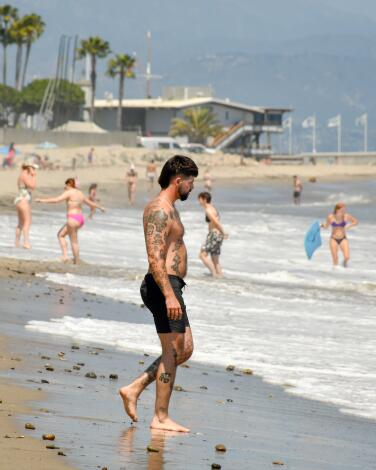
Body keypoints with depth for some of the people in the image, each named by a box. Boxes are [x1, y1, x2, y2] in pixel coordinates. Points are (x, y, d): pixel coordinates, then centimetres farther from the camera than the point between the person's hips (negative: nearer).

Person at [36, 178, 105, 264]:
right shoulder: (80, 193, 15)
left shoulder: (69, 193, -9)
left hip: (73, 219, -9)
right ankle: (65, 255, 12)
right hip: (80, 218, 9)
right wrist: (100, 207, 47)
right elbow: (91, 204, 28)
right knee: (60, 234, 17)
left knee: (74, 242, -1)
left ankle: (76, 263, -2)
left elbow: (56, 200, -19)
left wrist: (42, 200, -14)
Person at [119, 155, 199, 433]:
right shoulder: (160, 210, -14)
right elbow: (155, 257, -23)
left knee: (185, 350, 13)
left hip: (169, 286, 10)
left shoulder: (168, 209, 19)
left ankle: (134, 389, 14)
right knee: (173, 351, -6)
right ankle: (161, 418, -3)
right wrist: (169, 295, -28)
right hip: (164, 285, -10)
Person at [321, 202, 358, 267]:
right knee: (335, 260, -2)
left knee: (347, 257, -12)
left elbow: (356, 222, 5)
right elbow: (326, 226, 7)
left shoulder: (346, 216, -8)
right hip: (334, 239, 0)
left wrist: (349, 226, -12)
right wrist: (322, 226, -15)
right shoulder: (330, 217, -9)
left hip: (343, 239, 0)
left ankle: (345, 262, 23)